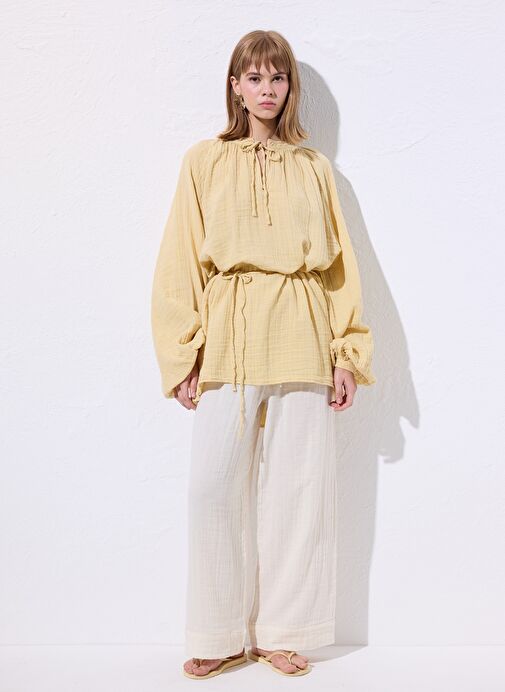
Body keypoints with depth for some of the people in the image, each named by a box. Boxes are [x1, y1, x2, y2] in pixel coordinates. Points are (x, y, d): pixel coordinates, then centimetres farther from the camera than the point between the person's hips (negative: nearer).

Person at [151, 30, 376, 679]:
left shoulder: (314, 167, 13)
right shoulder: (204, 161, 9)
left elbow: (340, 263, 10)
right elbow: (180, 263, 5)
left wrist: (347, 354, 2)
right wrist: (184, 357, -2)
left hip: (302, 343, 1)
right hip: (228, 342, -1)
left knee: (298, 488, 3)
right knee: (214, 486, -5)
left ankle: (284, 631, 18)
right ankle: (222, 637, 13)